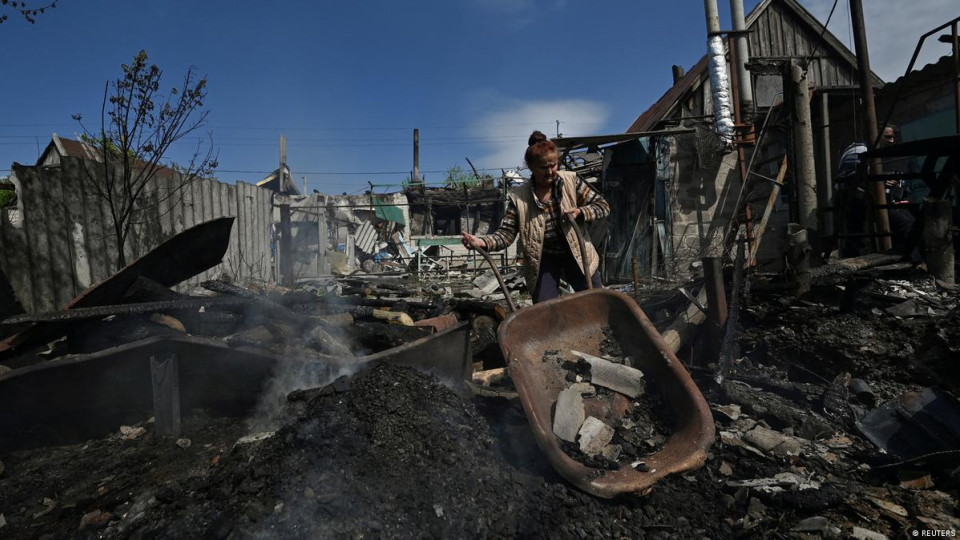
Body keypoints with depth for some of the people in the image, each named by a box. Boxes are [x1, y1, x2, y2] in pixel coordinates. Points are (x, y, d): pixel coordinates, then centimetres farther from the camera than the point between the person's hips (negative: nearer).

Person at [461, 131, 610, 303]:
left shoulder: (571, 181, -7)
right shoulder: (518, 197, -12)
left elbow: (602, 206, -1)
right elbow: (507, 233, -15)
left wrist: (580, 212, -21)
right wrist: (482, 242, -34)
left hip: (576, 255, 2)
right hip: (543, 260, -1)